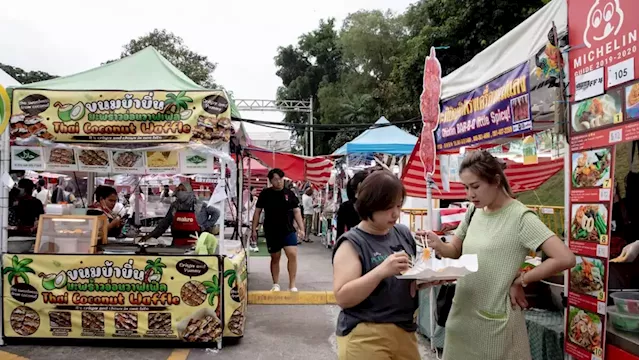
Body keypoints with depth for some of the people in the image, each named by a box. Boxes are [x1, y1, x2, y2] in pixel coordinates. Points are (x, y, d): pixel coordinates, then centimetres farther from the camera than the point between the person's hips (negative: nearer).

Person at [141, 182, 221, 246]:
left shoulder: (199, 205, -2)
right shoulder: (174, 206, 8)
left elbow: (216, 212, 5)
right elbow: (164, 223, 13)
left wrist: (207, 226, 1)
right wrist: (151, 235, 10)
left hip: (193, 244, -3)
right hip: (177, 245, 3)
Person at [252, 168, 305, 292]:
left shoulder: (289, 193, 2)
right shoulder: (265, 194, 0)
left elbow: (296, 211, 4)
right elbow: (257, 212, 5)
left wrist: (301, 228, -3)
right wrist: (254, 229, 2)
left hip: (288, 230, 0)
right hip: (271, 232, 0)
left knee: (293, 255, -13)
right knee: (275, 258, 10)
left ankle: (292, 285, -2)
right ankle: (276, 284, 27)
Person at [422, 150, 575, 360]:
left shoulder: (520, 217, -15)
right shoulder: (474, 213, 5)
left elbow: (565, 259, -22)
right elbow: (456, 250, 13)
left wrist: (520, 281, -14)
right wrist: (438, 246, -9)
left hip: (494, 321, -6)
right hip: (462, 314, 7)